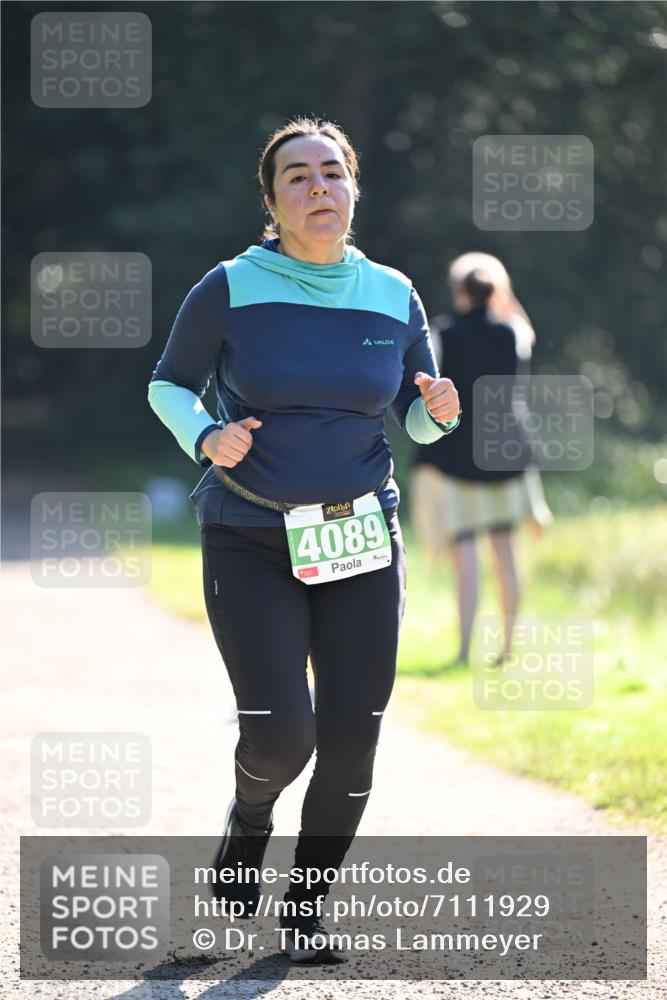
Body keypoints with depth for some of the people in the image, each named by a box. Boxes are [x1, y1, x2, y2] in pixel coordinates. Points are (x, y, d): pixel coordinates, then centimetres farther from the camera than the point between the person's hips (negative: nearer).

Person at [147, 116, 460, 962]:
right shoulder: (231, 290, -7)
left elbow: (414, 418, 13)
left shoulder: (393, 297, 2)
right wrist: (205, 439, -15)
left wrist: (437, 411, -11)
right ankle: (250, 811, 23)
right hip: (250, 544, -3)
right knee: (280, 735, -14)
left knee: (351, 742, -1)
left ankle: (306, 909, 20)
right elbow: (169, 385, 6)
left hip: (362, 543, 3)